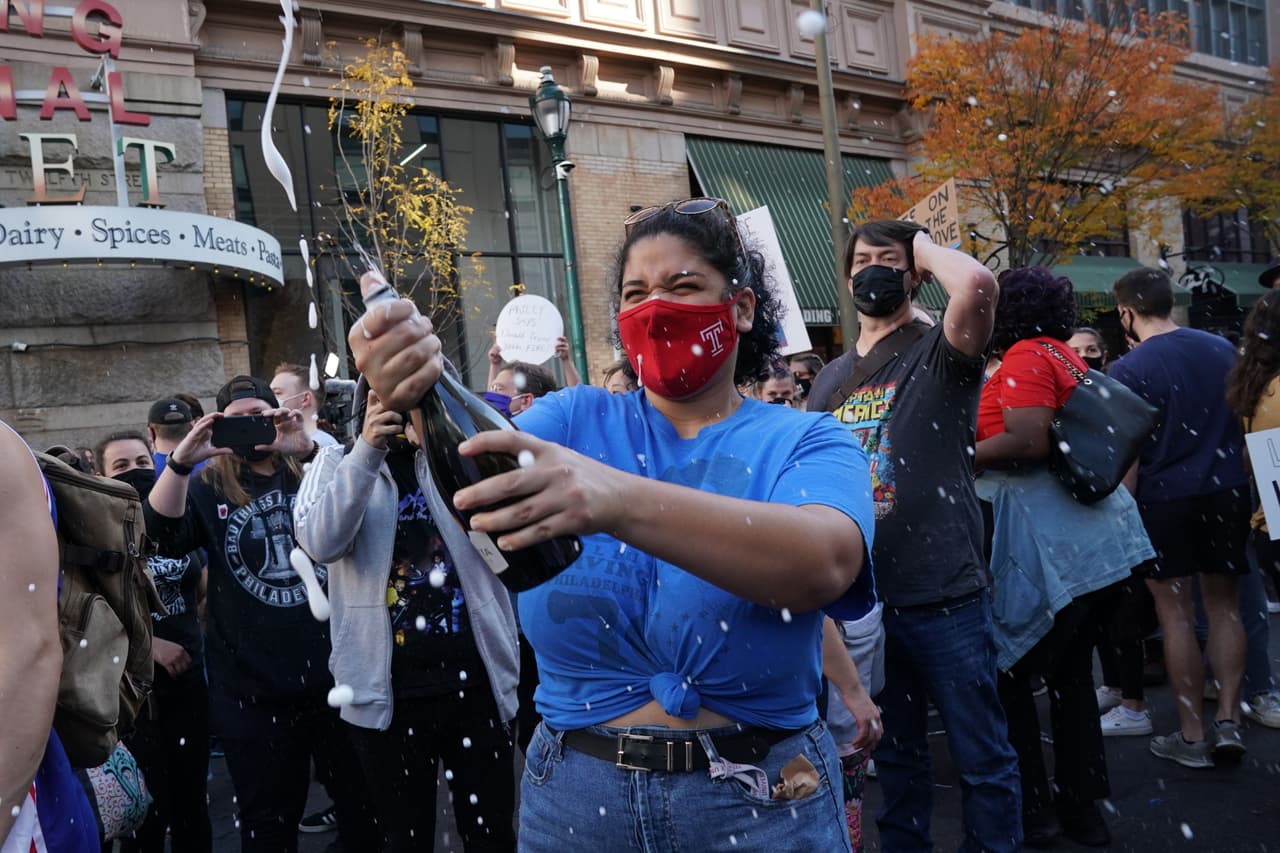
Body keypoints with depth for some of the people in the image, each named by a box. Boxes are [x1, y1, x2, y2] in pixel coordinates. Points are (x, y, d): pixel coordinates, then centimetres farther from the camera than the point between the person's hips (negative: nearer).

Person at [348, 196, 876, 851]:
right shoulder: (578, 421, 1)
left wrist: (617, 500, -44)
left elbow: (824, 563, -29)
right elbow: (477, 484, -17)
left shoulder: (804, 443, -7)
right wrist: (419, 401, -39)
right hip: (573, 796, 2)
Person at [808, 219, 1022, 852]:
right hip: (861, 597, 5)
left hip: (944, 594, -5)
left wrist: (927, 248, -9)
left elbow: (977, 285, -29)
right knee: (894, 754, 20)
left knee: (981, 756, 8)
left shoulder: (940, 353, -5)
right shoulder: (830, 379, 11)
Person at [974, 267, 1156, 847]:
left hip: (1046, 545, -9)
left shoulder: (1026, 355, -12)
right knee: (1070, 673, 17)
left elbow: (1029, 440, -24)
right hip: (1089, 537, 9)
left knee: (1008, 672, 3)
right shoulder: (1065, 356, 15)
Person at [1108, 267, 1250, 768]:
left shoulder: (1128, 370, -11)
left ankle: (1193, 735, 12)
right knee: (1224, 606, 15)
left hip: (1165, 499, -4)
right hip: (1228, 489, 5)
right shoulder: (1223, 349, 5)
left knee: (1176, 613, 5)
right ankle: (1228, 721, 13)